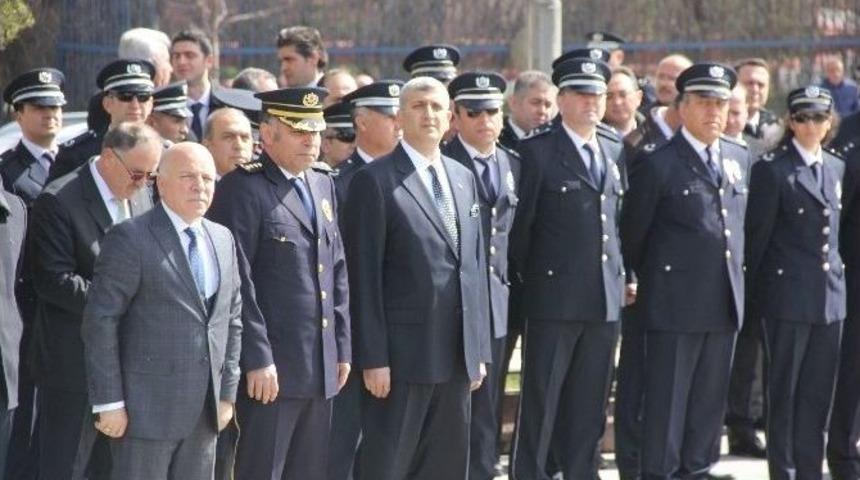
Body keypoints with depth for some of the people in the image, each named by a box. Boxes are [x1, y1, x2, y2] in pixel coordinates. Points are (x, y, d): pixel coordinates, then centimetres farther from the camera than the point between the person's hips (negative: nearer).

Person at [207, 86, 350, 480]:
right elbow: (237, 281, -14)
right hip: (271, 369, -8)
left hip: (320, 368, 8)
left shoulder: (323, 186, 16)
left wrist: (342, 347, 14)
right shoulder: (243, 188, -10)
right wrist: (257, 359, -17)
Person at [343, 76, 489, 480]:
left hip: (457, 355, 7)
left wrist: (479, 349, 12)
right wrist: (373, 358, -14)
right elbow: (364, 277, -9)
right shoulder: (375, 181, -6)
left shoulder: (463, 178, 15)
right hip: (404, 354, -6)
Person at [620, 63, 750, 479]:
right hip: (675, 302, -6)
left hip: (725, 303, 6)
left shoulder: (739, 158, 11)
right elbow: (632, 233, -1)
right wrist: (640, 279, 7)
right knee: (666, 398, -1)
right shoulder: (659, 164, -8)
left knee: (710, 398, 11)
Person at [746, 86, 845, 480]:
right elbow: (756, 236, -6)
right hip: (788, 296, -5)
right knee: (784, 390, 2)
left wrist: (838, 279, 13)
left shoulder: (836, 168, 12)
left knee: (819, 392, 8)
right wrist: (752, 294, -5)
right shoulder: (772, 170, -7)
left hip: (829, 298, 5)